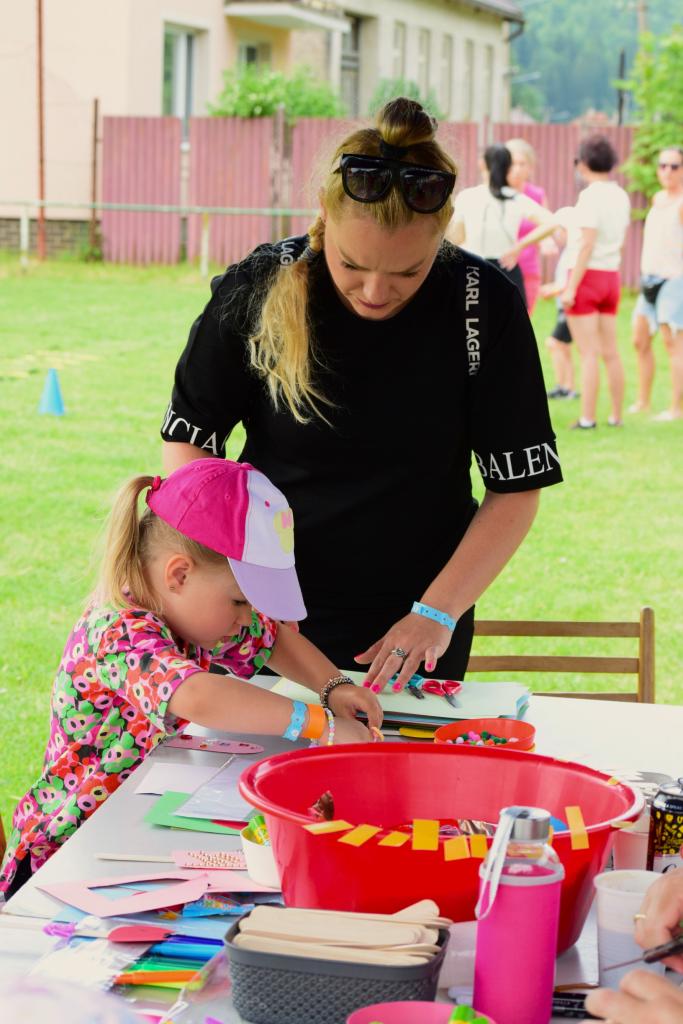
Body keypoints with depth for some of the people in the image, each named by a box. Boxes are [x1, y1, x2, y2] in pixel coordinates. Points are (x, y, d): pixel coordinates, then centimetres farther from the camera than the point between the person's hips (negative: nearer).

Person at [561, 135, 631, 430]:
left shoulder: (590, 196, -14)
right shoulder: (621, 196, 8)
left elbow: (587, 245, -19)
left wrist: (571, 287, -18)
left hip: (587, 276, -7)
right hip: (611, 276, 7)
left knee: (589, 353, -5)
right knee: (610, 352, 12)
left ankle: (587, 419, -4)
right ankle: (616, 415, 16)